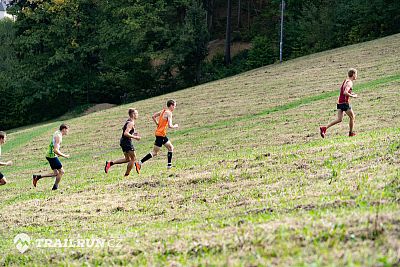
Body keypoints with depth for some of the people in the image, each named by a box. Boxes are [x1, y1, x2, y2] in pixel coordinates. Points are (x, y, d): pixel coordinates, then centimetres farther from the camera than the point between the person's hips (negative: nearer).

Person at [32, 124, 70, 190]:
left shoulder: (57, 134, 15)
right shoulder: (58, 136, -16)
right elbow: (56, 150, -23)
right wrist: (64, 156, -14)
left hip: (50, 155, 10)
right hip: (52, 156, -10)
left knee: (56, 173, 11)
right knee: (61, 171, -2)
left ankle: (37, 177, 10)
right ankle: (55, 187, 5)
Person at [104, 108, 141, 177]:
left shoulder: (128, 121, 14)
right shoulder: (131, 123, -16)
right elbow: (126, 133, -26)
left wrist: (133, 133, 15)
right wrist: (134, 137, -20)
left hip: (123, 141, 10)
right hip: (127, 141, -10)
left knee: (127, 159, 17)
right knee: (133, 158, 1)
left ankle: (110, 163, 8)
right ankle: (126, 174, 5)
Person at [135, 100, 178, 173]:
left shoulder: (163, 111, 11)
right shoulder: (169, 113, -13)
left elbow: (153, 116, 15)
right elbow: (170, 125, -21)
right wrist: (175, 126, -1)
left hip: (162, 134, 10)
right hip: (160, 134, -10)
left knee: (171, 147, 18)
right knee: (154, 152, -6)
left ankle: (169, 165, 18)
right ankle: (139, 163, -9)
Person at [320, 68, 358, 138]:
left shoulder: (345, 81, 16)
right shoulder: (349, 83, -13)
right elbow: (345, 93, -26)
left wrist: (350, 93, 17)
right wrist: (353, 96, -14)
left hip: (339, 103, 8)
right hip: (345, 103, -8)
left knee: (339, 119, 5)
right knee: (352, 117, 10)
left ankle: (324, 128, -7)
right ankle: (351, 133, 19)